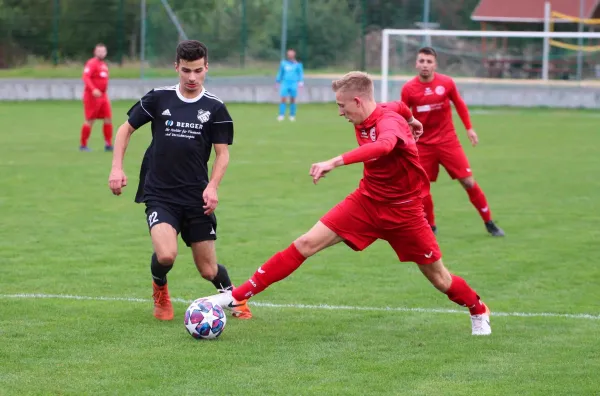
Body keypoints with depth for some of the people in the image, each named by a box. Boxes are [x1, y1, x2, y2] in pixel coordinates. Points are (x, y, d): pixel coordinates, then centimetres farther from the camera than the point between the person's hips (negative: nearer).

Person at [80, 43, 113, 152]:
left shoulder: (104, 65, 16)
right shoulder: (92, 63, -11)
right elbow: (85, 77, -23)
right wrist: (93, 89, -36)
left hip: (103, 96, 8)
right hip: (92, 96, -8)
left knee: (108, 118, -1)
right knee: (89, 121, -3)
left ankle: (108, 145, 3)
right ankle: (83, 145, 8)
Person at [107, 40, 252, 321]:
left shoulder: (215, 108, 0)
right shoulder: (158, 98, -1)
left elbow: (222, 153, 2)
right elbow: (126, 129, 10)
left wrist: (212, 186, -14)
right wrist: (117, 168, -2)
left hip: (197, 198, 1)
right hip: (160, 195, -1)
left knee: (208, 270, 4)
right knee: (166, 255, -25)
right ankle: (160, 290, 10)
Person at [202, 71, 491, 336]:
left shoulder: (389, 122, -26)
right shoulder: (363, 124, -3)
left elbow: (383, 145, -52)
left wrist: (335, 162, -61)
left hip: (402, 211, -6)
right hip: (366, 201, 6)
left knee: (438, 278, 4)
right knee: (306, 243, -8)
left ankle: (479, 312, 36)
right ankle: (237, 296, -9)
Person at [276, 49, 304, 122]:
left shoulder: (297, 64, 4)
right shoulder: (283, 63, 9)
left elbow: (301, 73, 7)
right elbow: (280, 73, 18)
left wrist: (301, 82, -5)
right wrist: (278, 82, 19)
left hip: (294, 84, -1)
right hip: (285, 83, 1)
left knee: (292, 100, 2)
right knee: (283, 99, -9)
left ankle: (292, 115, 12)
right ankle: (281, 115, -5)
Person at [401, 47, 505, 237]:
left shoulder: (446, 83, -6)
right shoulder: (408, 89, -8)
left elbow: (459, 104, 10)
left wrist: (469, 128, 9)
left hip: (448, 141, 0)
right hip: (423, 145, 0)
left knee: (468, 182, -2)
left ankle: (489, 223, 10)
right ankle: (430, 226, 18)